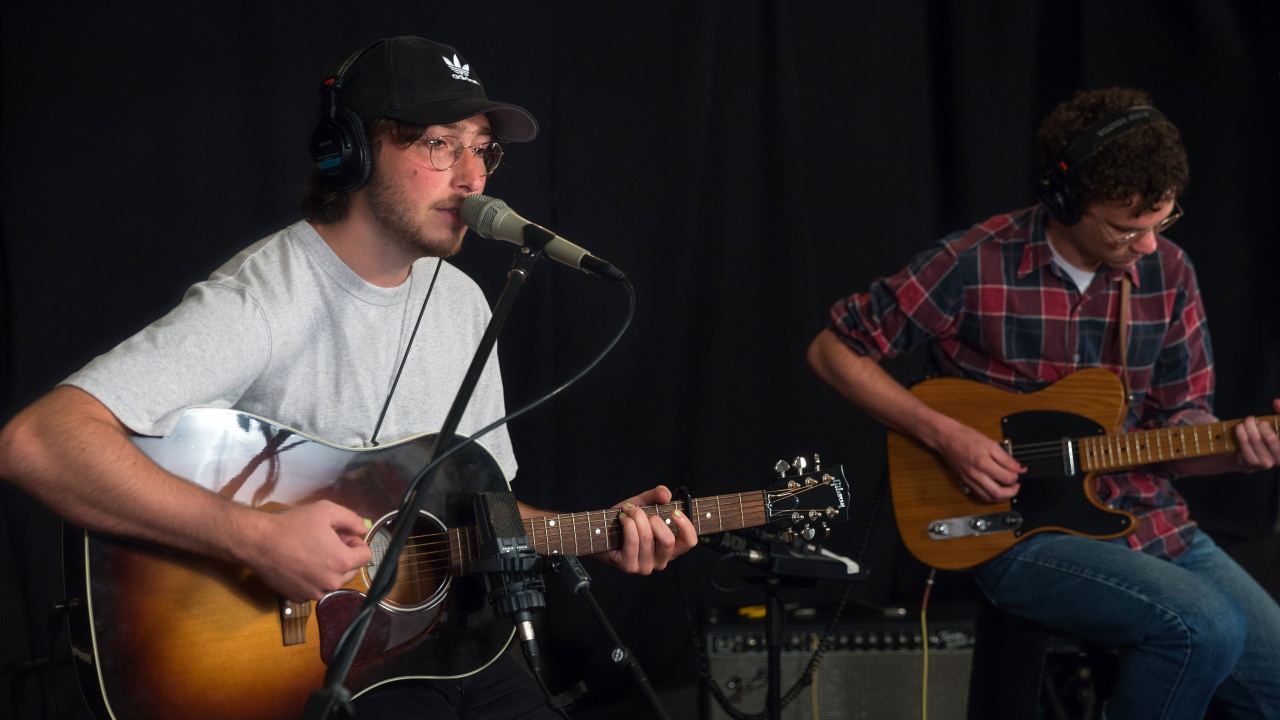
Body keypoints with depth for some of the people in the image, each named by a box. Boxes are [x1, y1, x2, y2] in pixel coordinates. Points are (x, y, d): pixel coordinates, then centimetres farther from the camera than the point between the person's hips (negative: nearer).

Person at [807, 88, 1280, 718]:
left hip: (1153, 524, 6)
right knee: (1205, 628, -28)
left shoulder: (1168, 273, 3)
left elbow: (1179, 425, 10)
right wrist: (947, 437, -13)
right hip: (1021, 532, -5)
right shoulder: (974, 265, -11)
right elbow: (833, 350, -4)